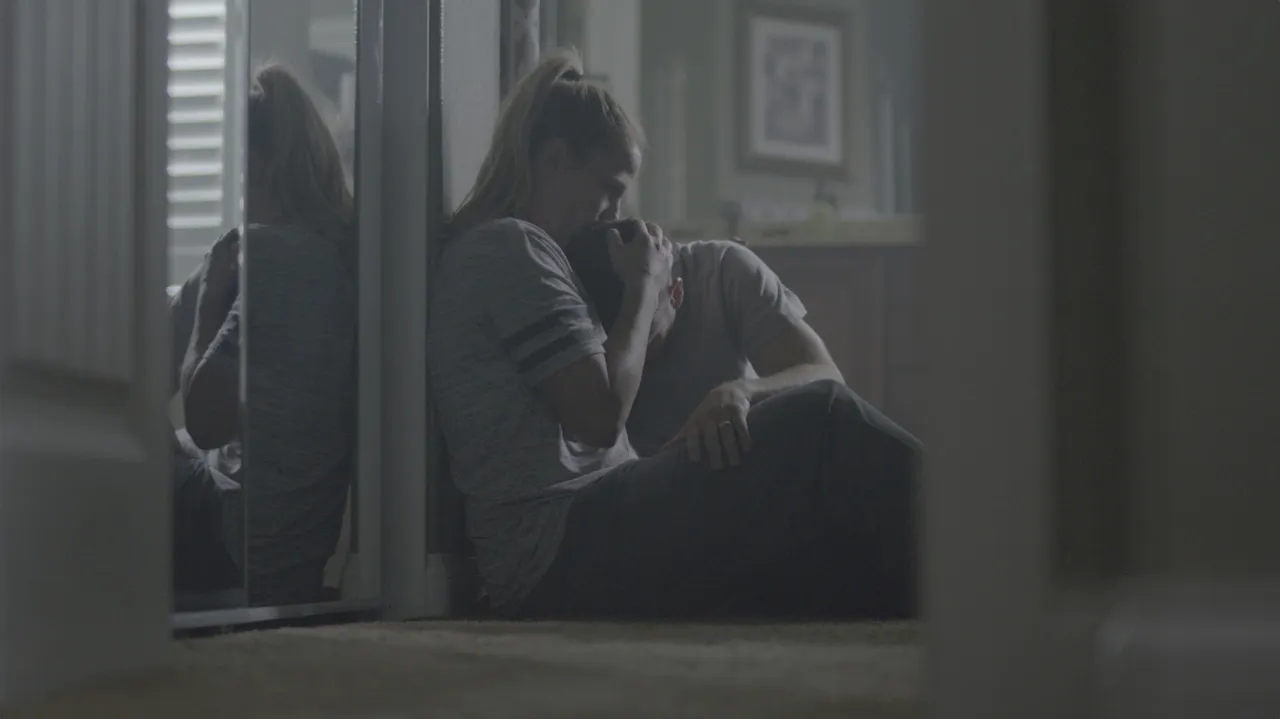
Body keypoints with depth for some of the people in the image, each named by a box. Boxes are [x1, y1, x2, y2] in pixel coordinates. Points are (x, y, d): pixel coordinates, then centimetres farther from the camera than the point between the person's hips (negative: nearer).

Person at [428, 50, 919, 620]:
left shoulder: (483, 251, 25)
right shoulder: (507, 247, -6)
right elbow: (600, 416, -13)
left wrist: (648, 325, 12)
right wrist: (643, 288, 1)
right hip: (563, 555, -10)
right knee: (821, 418, -15)